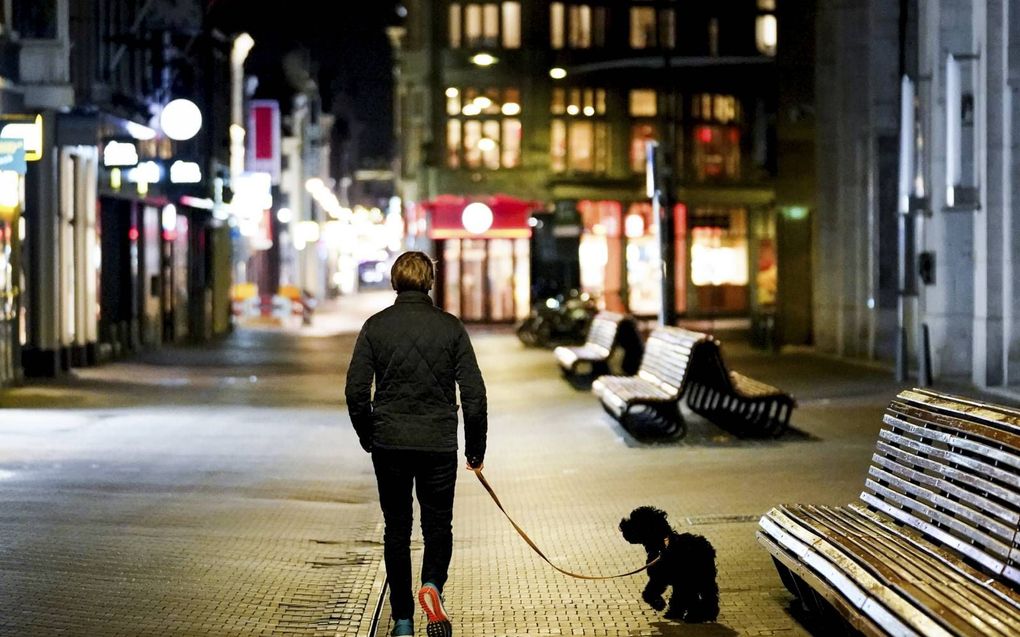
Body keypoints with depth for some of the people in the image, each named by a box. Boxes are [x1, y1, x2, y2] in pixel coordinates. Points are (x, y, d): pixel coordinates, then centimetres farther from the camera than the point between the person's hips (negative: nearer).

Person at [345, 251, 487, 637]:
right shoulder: (451, 327, -2)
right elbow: (474, 392, -3)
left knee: (397, 529, 11)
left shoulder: (375, 326, -1)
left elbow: (356, 390, -3)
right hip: (439, 445, 0)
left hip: (389, 445, 1)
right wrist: (476, 447, 7)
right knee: (438, 524, 13)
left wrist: (367, 436, 13)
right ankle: (432, 584, -16)